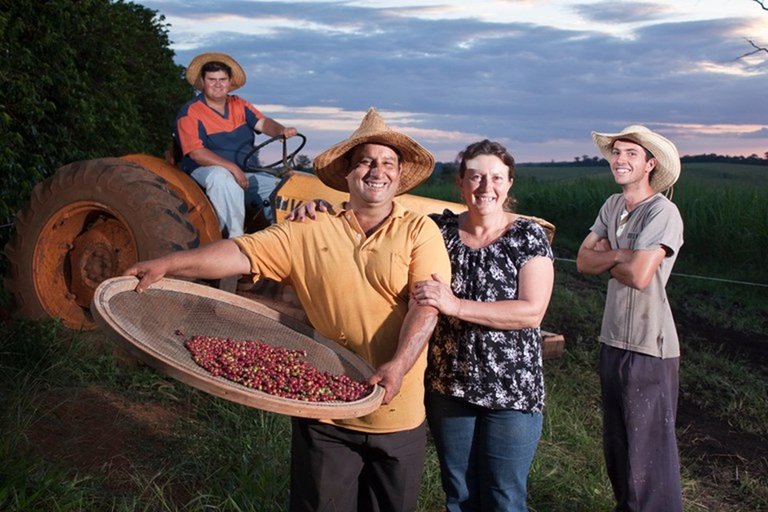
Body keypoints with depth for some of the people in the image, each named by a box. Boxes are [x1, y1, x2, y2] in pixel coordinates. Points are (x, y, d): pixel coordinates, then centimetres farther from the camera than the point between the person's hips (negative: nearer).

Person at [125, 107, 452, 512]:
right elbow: (242, 254, -8)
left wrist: (399, 364, -29)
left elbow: (427, 304, -15)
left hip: (397, 415, 0)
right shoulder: (309, 232, 0)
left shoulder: (420, 232, -3)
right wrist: (168, 264, -20)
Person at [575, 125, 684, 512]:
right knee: (616, 445, 20)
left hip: (648, 347, -8)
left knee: (649, 452, -1)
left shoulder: (662, 212, -16)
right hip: (613, 338, 8)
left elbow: (639, 275, -25)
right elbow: (583, 261, 3)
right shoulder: (612, 206, 8)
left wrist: (605, 259, -6)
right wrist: (619, 254, -15)